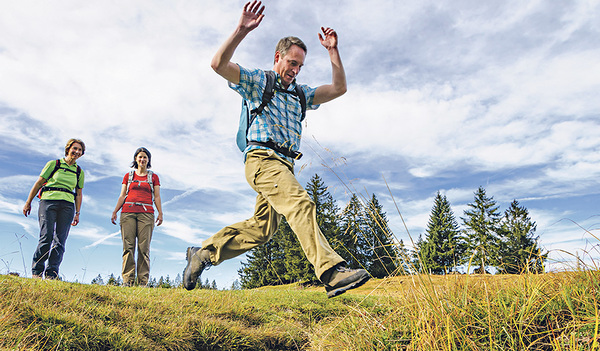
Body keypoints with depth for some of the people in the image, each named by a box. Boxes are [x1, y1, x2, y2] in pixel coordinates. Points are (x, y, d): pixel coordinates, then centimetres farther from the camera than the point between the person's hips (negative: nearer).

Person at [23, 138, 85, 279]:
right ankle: (36, 271, 2)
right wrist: (28, 202, 4)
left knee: (60, 241, -5)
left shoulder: (79, 172, 18)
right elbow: (39, 183, 9)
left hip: (67, 205, 3)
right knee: (46, 237, -11)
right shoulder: (53, 164, 10)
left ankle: (51, 274, -2)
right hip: (48, 200, -2)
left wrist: (77, 213, 12)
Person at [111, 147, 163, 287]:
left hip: (146, 213, -1)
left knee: (144, 248, -8)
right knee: (128, 246, -7)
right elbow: (122, 196, 16)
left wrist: (160, 213, -1)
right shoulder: (128, 176, 20)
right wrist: (115, 211, 5)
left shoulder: (153, 177, 17)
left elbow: (157, 197, 11)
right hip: (128, 212, 1)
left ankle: (143, 282, -7)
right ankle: (127, 280, -6)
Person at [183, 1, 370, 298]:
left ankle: (203, 254, 20)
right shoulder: (256, 80, 9)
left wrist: (333, 51, 17)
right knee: (301, 203, -28)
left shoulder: (300, 93, 26)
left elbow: (338, 89, 22)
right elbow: (218, 64, -5)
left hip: (283, 164, 8)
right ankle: (331, 272, -36)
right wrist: (242, 30, -14)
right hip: (262, 156, -7)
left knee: (260, 228, 6)